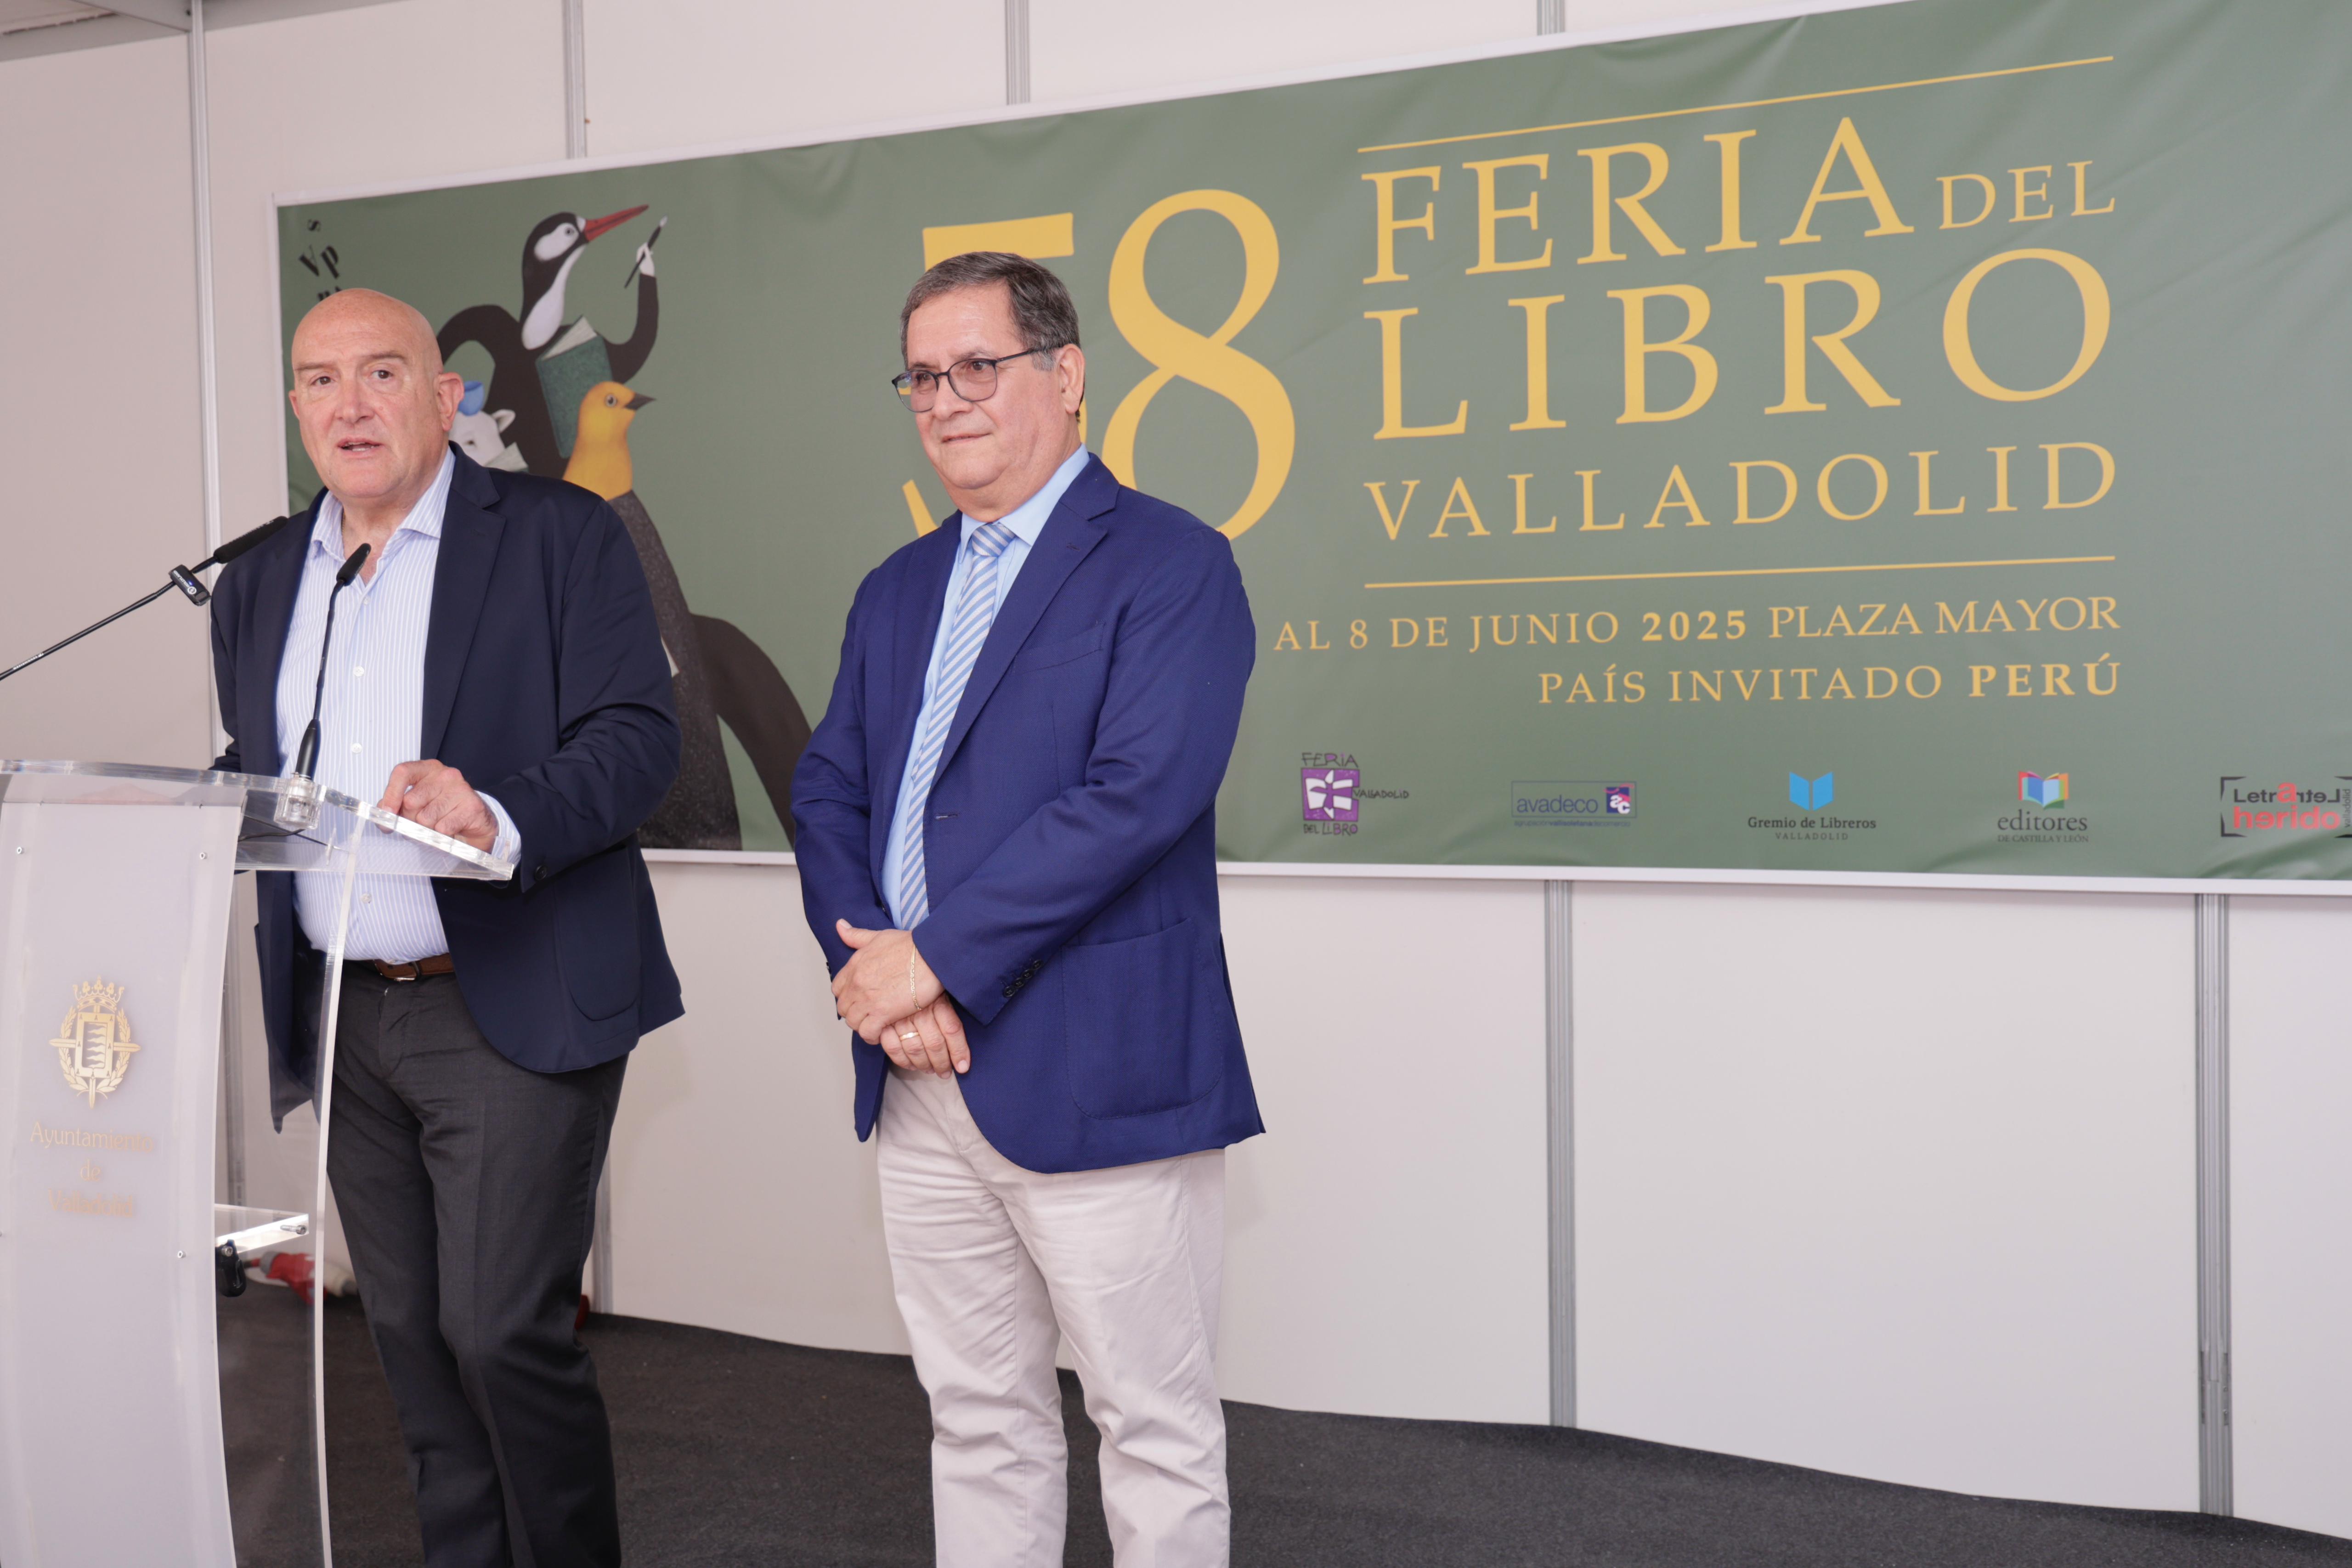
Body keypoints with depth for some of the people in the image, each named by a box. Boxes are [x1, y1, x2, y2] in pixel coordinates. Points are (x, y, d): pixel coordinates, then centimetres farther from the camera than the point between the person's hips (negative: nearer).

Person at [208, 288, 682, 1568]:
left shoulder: (561, 538, -3)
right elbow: (250, 780, 20)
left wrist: (499, 819, -28)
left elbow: (636, 738, -12)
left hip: (514, 1014, -6)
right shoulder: (258, 583, 15)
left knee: (503, 1329, -6)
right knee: (411, 1339, 13)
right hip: (342, 1020, 6)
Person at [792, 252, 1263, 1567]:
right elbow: (830, 788, 12)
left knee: (1157, 1428, 5)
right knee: (978, 1417, 17)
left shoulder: (1171, 565, -7)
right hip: (923, 1075, 7)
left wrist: (935, 957, -17)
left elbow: (1142, 792, -19)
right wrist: (870, 969, -7)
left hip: (1098, 1078, -6)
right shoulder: (898, 591, 16)